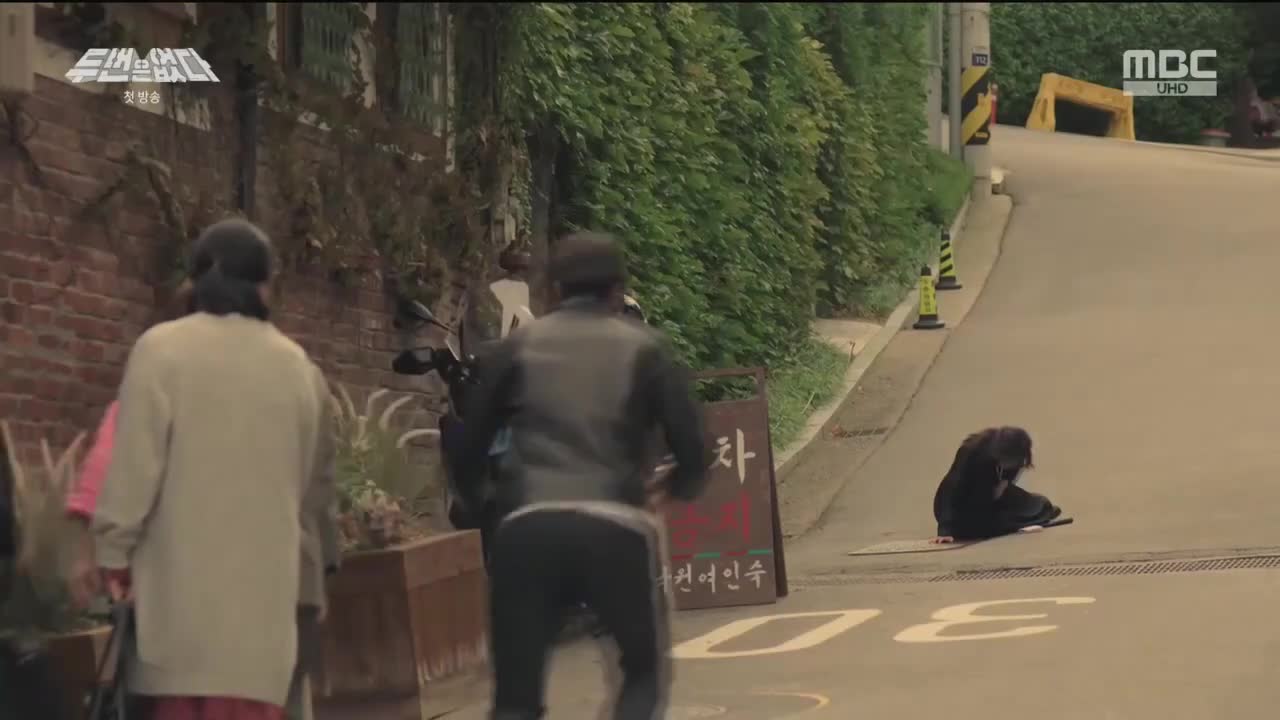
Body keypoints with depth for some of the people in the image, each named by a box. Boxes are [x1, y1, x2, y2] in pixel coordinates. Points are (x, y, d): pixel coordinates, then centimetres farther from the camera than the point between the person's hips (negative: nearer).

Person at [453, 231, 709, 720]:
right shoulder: (643, 349, 10)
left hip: (528, 528, 1)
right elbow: (692, 450, 6)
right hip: (615, 528, -1)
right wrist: (674, 488, 27)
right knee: (646, 671, 20)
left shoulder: (519, 347, 13)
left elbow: (469, 446, 11)